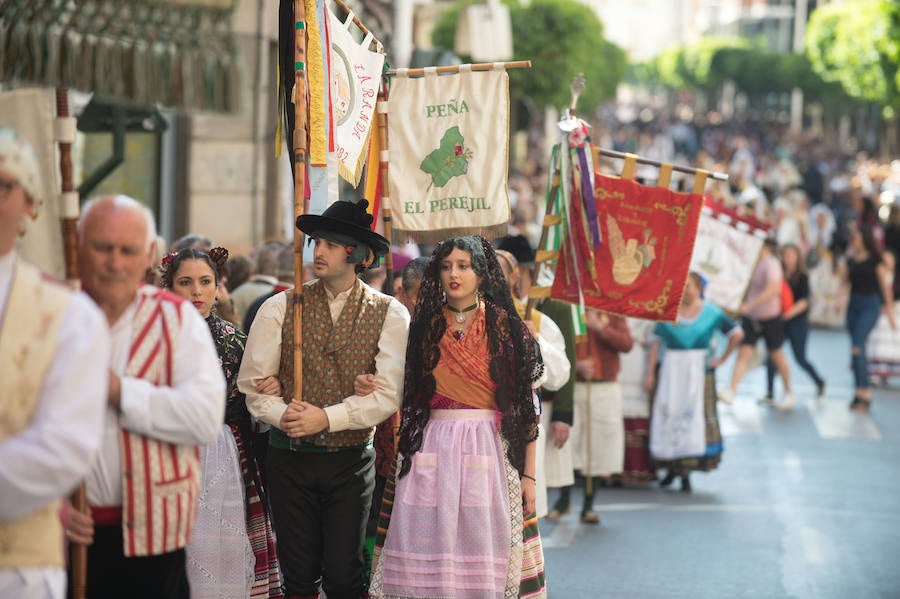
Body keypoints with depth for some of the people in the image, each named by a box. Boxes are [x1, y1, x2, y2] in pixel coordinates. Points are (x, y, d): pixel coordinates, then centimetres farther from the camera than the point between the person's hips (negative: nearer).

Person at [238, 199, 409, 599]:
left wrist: (327, 418, -16)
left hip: (351, 459, -1)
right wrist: (282, 414, -16)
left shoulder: (389, 315, -1)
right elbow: (253, 382, 2)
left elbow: (389, 394, -9)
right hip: (290, 457, 1)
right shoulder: (280, 309, 3)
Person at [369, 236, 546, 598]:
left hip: (491, 454, -2)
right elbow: (404, 403, 13)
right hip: (431, 455, 2)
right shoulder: (424, 327, 9)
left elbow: (527, 409, 1)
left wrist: (529, 475, -3)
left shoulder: (507, 328, 3)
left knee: (486, 561, -2)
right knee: (430, 564, 0)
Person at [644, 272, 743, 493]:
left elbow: (737, 334, 4)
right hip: (670, 370, 1)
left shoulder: (710, 312, 1)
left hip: (698, 371, -1)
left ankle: (686, 473, -3)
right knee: (668, 416, 0)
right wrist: (650, 373, -3)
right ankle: (672, 467, 12)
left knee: (693, 415, -4)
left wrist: (722, 358, 1)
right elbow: (656, 343, 2)